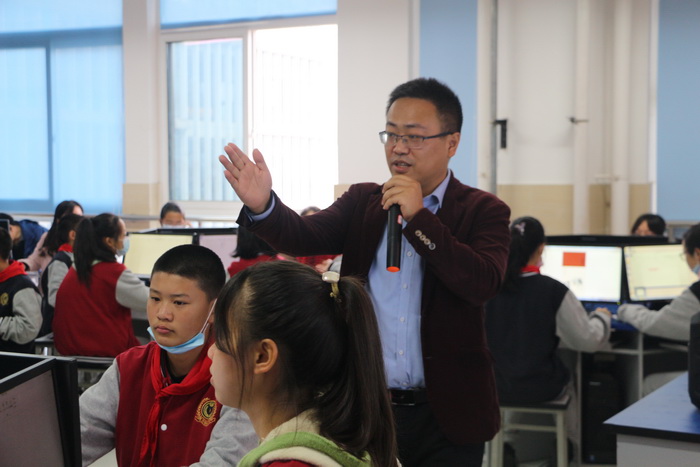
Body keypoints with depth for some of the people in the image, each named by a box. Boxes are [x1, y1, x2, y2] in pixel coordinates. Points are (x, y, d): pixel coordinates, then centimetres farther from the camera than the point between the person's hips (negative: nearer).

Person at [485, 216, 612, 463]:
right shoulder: (554, 291, -18)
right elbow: (589, 340, -10)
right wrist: (601, 316, 9)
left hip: (494, 385, 2)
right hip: (540, 387, -2)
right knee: (566, 382, 31)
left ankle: (508, 443, 34)